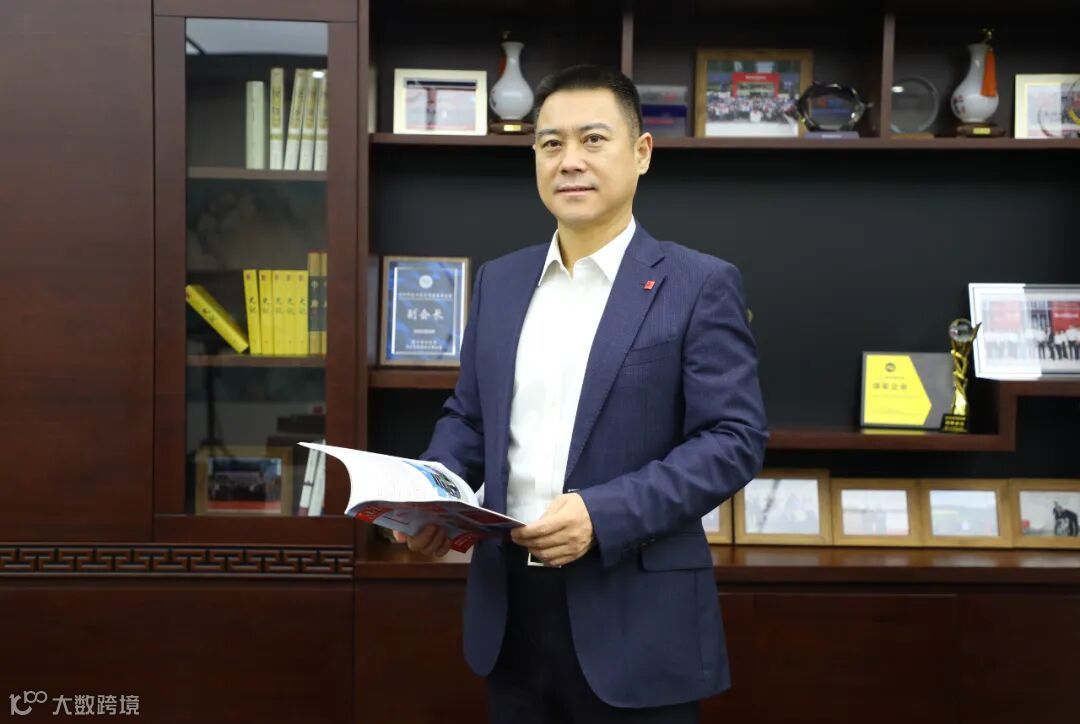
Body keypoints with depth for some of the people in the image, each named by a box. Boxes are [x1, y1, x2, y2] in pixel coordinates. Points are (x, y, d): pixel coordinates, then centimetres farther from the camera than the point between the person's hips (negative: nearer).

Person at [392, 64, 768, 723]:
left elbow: (735, 438, -11)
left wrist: (604, 514, -21)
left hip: (634, 617, -4)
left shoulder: (700, 285, -6)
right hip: (510, 606, 5)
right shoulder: (500, 281, 10)